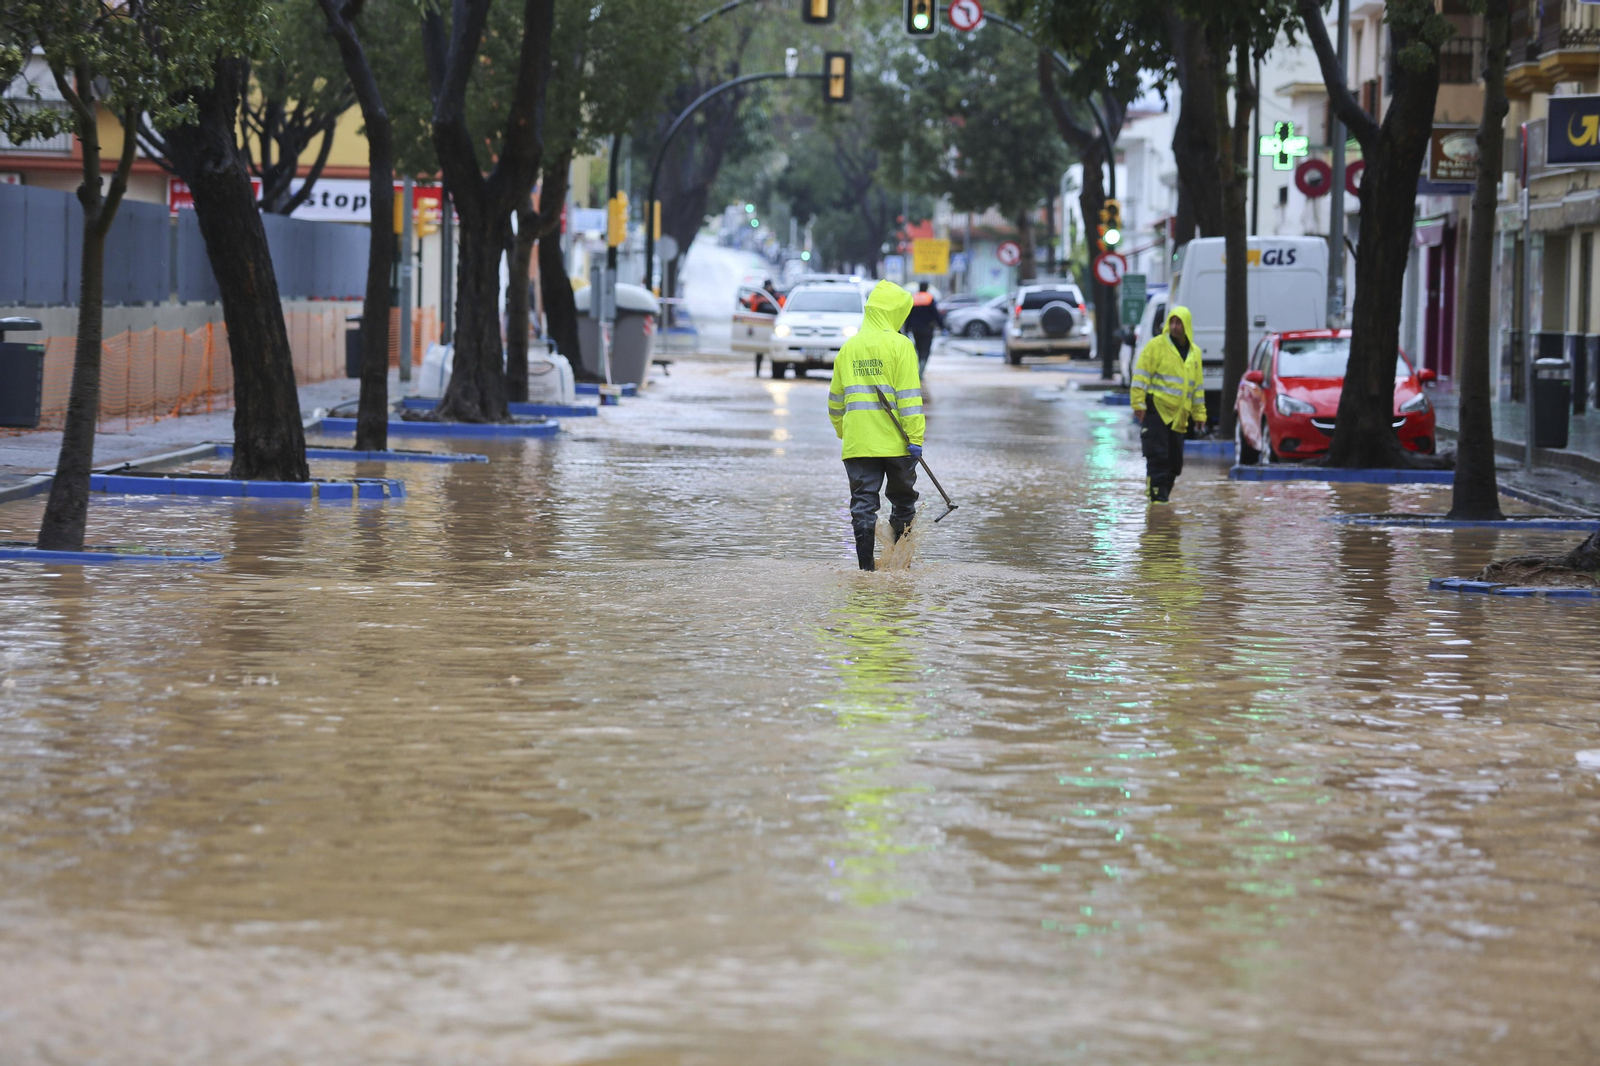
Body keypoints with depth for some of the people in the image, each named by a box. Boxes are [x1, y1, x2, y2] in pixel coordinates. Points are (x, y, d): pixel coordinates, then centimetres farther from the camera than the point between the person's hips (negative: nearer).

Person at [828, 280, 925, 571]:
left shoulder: (848, 348, 9)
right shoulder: (899, 345, -6)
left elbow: (836, 400, 16)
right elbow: (909, 397, -12)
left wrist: (843, 432, 31)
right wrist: (915, 438, -11)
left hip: (858, 444, 3)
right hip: (895, 442, -3)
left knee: (863, 502, 3)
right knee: (903, 501, 13)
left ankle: (866, 564, -3)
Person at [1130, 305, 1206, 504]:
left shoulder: (1194, 352, 14)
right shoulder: (1156, 346, -4)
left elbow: (1197, 385, 20)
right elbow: (1141, 376, -7)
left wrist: (1199, 413, 16)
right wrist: (1138, 404, -14)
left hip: (1178, 415, 6)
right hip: (1156, 410, -6)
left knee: (1175, 459, 7)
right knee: (1158, 456, -12)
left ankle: (1164, 494, 17)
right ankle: (1157, 494, -11)